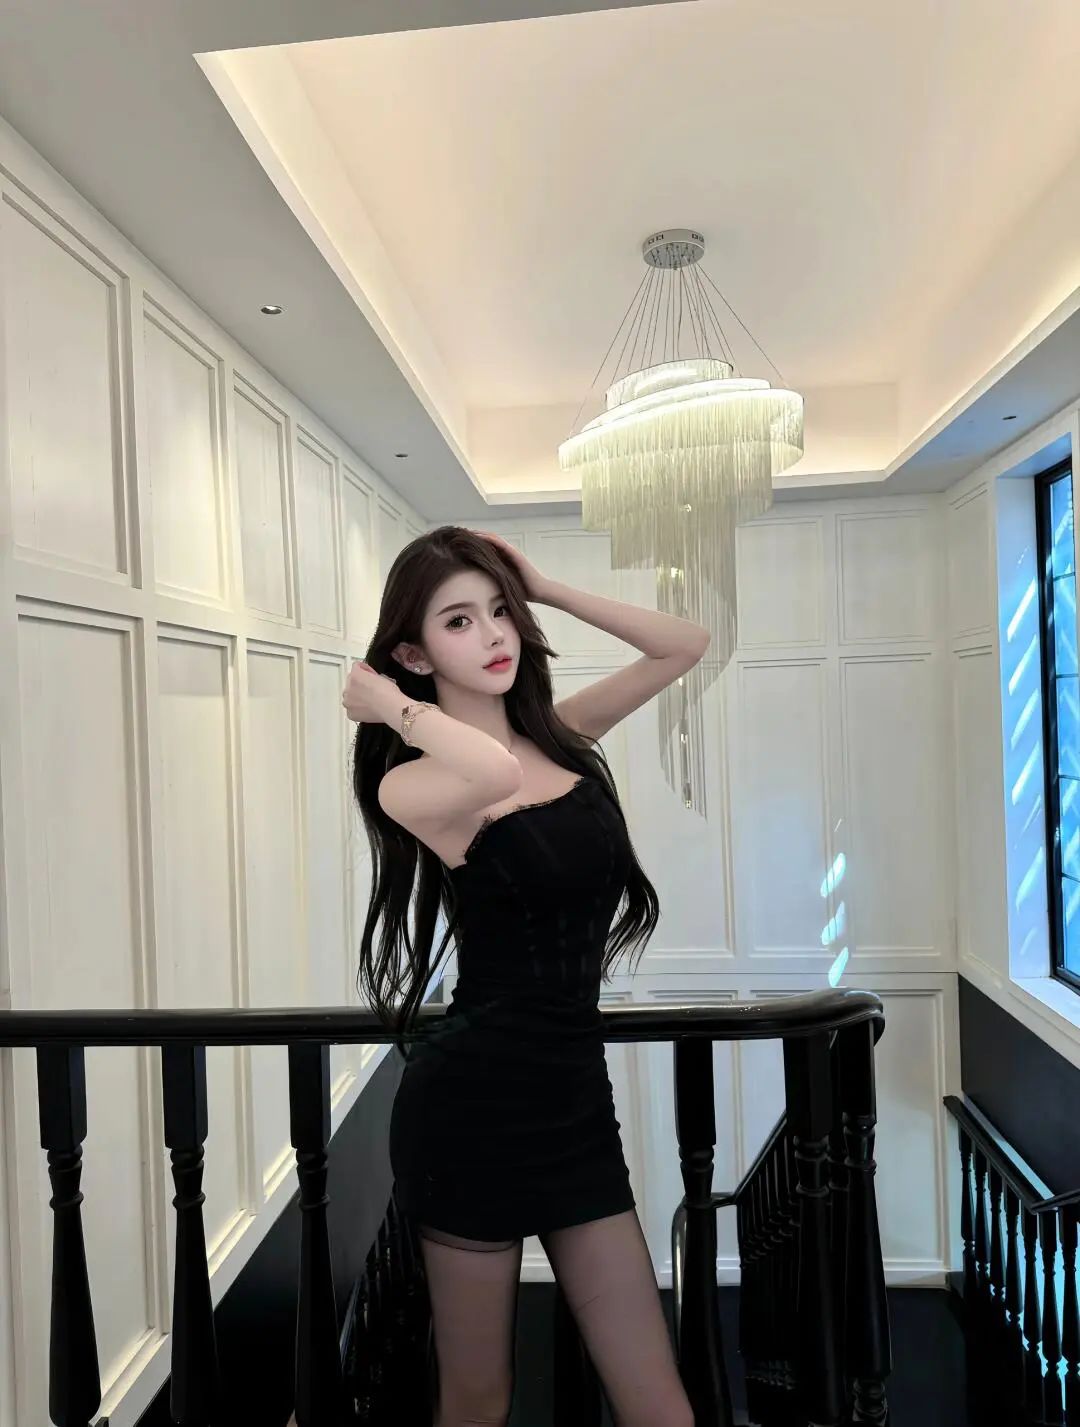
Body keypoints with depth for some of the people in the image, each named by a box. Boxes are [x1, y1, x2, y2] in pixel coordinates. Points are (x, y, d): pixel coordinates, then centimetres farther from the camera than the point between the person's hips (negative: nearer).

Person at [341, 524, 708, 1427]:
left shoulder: (562, 735, 5)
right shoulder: (412, 784, -14)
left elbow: (686, 645, 7)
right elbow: (492, 775, -38)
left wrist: (545, 588, 3)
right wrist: (391, 705, -19)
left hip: (574, 1096, 6)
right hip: (476, 1101, -5)